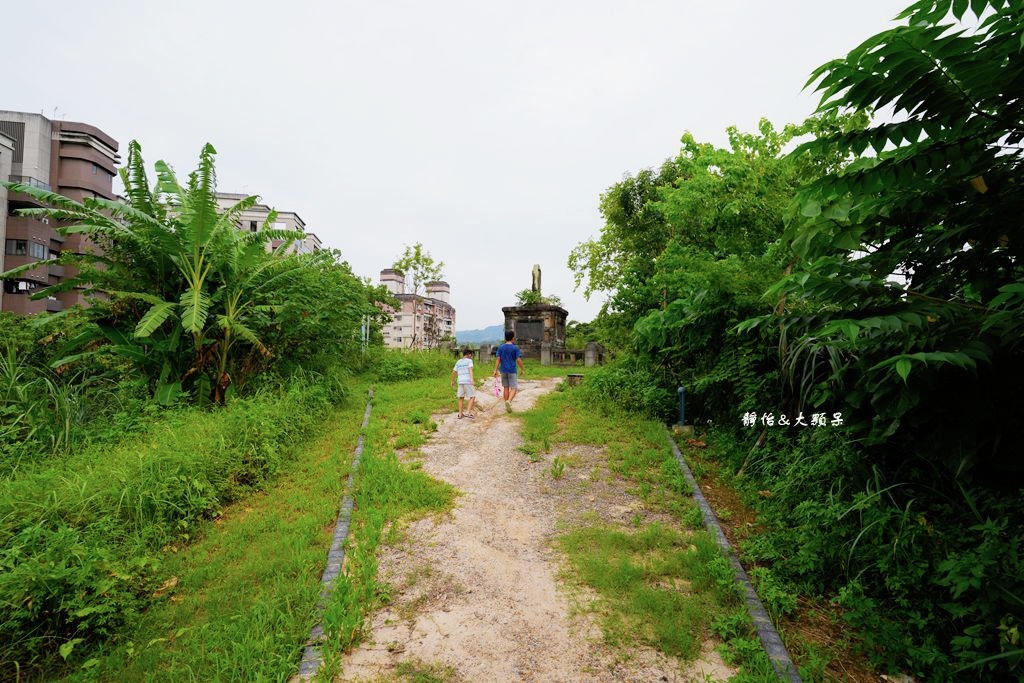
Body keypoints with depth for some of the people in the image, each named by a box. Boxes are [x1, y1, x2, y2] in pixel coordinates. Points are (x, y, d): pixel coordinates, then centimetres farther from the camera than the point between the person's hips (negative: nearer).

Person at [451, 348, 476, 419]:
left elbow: (453, 372, 16)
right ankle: (468, 412, -10)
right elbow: (470, 370, -16)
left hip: (460, 382, 5)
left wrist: (452, 381, 28)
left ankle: (460, 414, 11)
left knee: (461, 398, 13)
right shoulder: (469, 361, 0)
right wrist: (472, 380, -25)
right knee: (472, 397, 2)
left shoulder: (458, 362, 15)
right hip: (468, 382, -5)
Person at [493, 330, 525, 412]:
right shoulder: (515, 348, -6)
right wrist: (522, 369, 2)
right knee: (514, 388, 0)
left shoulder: (501, 347, 3)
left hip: (503, 370, 4)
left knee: (505, 388, 13)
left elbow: (498, 359, -2)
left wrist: (495, 370, -1)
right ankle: (509, 401, -25)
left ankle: (507, 406, 18)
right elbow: (518, 360, -9)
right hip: (512, 370, -4)